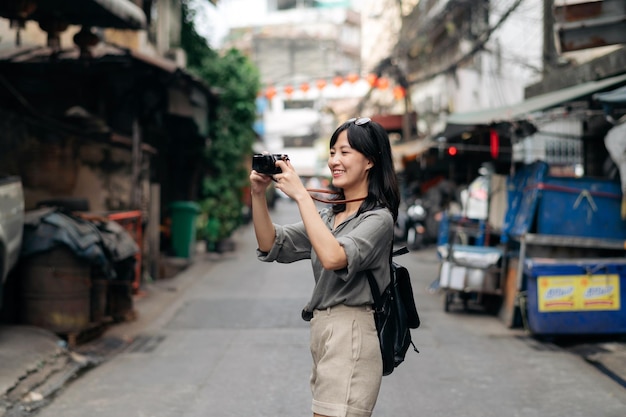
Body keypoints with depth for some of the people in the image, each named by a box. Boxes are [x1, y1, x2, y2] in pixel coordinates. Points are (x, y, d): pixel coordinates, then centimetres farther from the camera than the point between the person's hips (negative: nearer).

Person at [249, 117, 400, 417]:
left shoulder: (378, 218, -10)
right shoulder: (328, 215, 14)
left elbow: (334, 257, -28)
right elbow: (272, 246, 8)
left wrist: (300, 195, -25)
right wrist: (258, 195, -5)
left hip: (350, 338, -8)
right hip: (323, 332, 8)